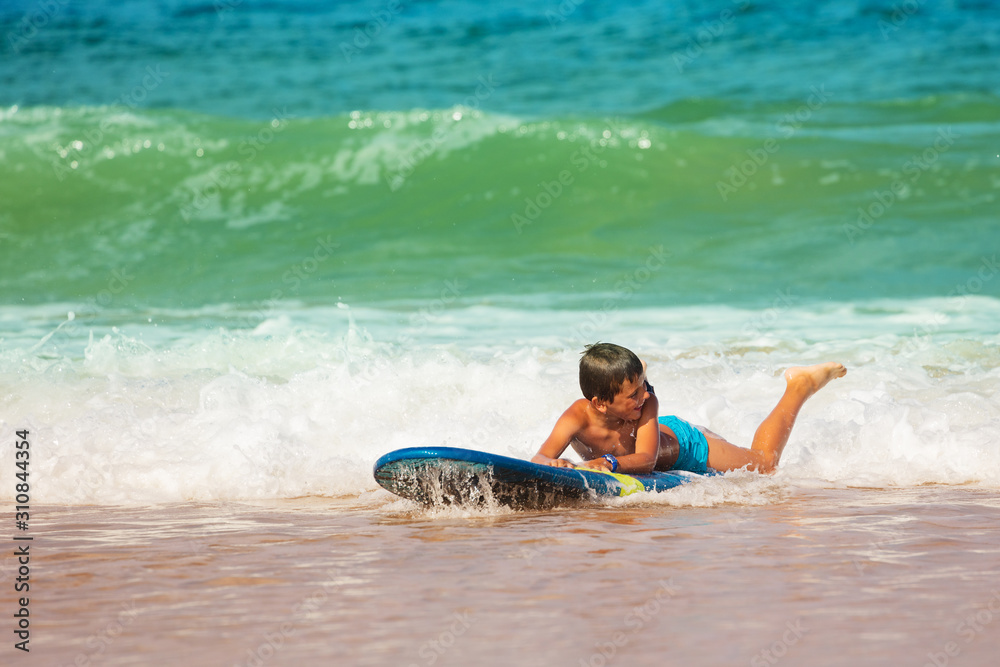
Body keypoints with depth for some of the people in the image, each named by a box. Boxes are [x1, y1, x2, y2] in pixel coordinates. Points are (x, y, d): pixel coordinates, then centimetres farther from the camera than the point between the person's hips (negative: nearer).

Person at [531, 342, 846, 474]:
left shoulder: (647, 403, -44)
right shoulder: (579, 416, -43)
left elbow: (647, 459, -53)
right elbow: (540, 458, -52)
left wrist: (609, 462, -72)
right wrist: (554, 464, -76)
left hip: (682, 444, -2)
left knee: (764, 463, 19)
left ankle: (799, 387, 35)